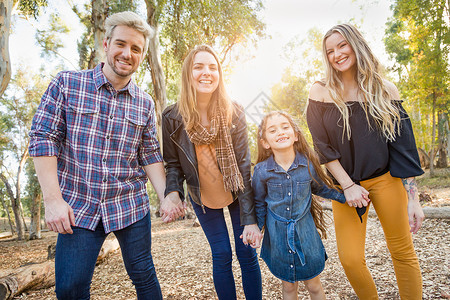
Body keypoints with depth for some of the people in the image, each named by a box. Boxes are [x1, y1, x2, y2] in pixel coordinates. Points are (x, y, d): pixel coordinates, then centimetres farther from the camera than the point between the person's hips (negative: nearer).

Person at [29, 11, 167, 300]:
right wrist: (53, 199, -11)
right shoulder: (66, 84, -2)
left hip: (131, 207, 2)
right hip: (78, 208, -1)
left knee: (144, 276, 12)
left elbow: (150, 155, 6)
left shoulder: (145, 103, 4)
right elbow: (43, 138, -5)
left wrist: (166, 196, -4)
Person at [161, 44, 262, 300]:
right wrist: (173, 193, -24)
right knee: (221, 256, 8)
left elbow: (244, 166, -16)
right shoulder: (172, 117, -14)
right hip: (202, 197, 1)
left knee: (247, 253, 7)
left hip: (237, 193, 0)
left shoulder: (234, 113, -16)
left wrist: (250, 218, -19)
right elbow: (173, 164, -3)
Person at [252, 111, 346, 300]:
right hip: (277, 235, 0)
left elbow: (321, 188, 8)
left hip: (305, 230, 1)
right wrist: (255, 227, -1)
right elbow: (259, 203, 2)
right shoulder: (262, 170, -13)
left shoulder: (308, 163, -11)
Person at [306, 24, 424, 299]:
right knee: (350, 258, 0)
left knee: (403, 253, 9)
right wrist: (348, 186, -10)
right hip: (345, 183, 0)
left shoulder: (385, 90, -3)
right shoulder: (321, 92, -4)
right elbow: (323, 146, -5)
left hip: (386, 180, 1)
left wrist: (413, 198, -5)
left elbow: (403, 144, -2)